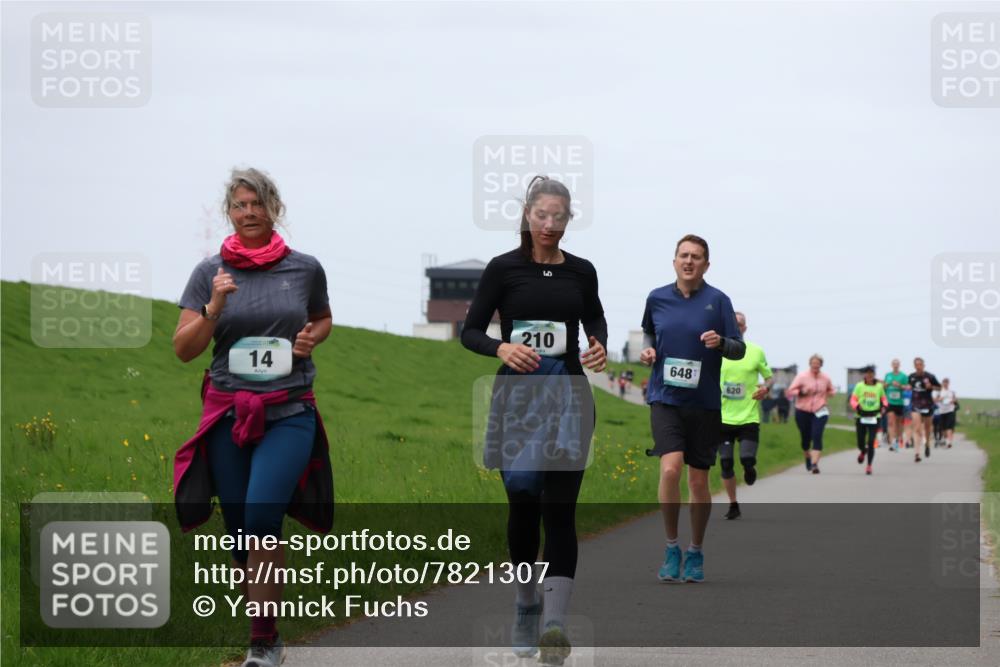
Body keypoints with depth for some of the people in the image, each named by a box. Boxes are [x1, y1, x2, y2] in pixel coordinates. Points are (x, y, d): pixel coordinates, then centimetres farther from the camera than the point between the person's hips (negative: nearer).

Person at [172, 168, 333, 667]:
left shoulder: (305, 269, 3)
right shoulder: (211, 272, 2)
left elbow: (323, 320, 22)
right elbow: (184, 349, 0)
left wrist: (311, 339, 0)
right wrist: (214, 307, -16)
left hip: (289, 414, -2)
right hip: (229, 413, 2)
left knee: (261, 517, -20)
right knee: (239, 532, 5)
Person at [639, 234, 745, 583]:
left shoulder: (717, 300, -2)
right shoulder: (656, 298, 4)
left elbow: (739, 349, -1)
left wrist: (720, 342, -22)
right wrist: (647, 350, 2)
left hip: (704, 402, 0)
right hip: (665, 398, 0)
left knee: (699, 481, 6)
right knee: (670, 469, -19)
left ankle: (695, 554, 23)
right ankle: (671, 548, -4)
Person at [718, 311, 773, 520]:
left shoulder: (756, 352, 1)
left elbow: (769, 376, 12)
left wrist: (766, 387, -9)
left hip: (749, 416, -1)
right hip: (723, 417, 1)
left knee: (747, 459, -14)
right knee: (726, 463, 0)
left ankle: (749, 470, 25)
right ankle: (733, 505, 16)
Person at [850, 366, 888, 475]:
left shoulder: (879, 386, 3)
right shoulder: (859, 386, 0)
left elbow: (884, 399, 14)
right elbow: (853, 399, -1)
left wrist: (884, 406, -7)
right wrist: (856, 406, -22)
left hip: (874, 418, 0)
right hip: (861, 417, 1)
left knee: (871, 443, -9)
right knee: (860, 443, 5)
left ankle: (869, 465, 2)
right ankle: (863, 452, 43)